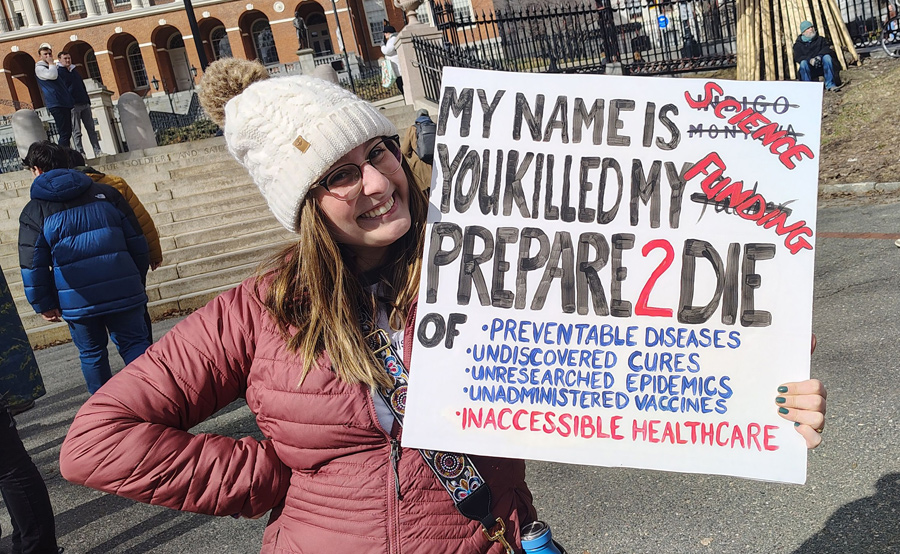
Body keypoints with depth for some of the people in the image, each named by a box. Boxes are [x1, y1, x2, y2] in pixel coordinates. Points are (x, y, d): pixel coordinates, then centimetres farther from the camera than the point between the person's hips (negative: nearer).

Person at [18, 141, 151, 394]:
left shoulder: (34, 212, 1)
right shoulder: (106, 193, 7)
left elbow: (33, 266, -2)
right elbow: (136, 240, 8)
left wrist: (43, 304, 8)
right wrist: (137, 277, 18)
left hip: (77, 302, -1)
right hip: (122, 292, 1)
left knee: (91, 353, 15)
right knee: (135, 344, 8)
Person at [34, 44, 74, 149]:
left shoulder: (56, 67, 24)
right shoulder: (39, 68, -1)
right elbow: (52, 75, -21)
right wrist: (51, 63, -6)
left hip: (65, 103, 9)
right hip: (56, 104, -9)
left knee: (67, 132, 8)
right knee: (65, 133, -16)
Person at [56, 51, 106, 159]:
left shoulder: (74, 70, 21)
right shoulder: (58, 72, 0)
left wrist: (87, 99, 16)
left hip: (84, 103, 7)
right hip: (73, 106, -7)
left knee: (91, 129, 5)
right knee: (76, 132, -6)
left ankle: (97, 151, 6)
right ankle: (80, 153, -5)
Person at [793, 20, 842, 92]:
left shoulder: (820, 39, 13)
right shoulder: (798, 44, 6)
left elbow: (827, 48, -4)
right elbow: (797, 57, -10)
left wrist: (819, 56, -25)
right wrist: (810, 60, -28)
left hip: (821, 67, 2)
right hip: (809, 69, -2)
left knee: (827, 57, -27)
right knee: (803, 63, -32)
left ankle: (830, 85, -27)